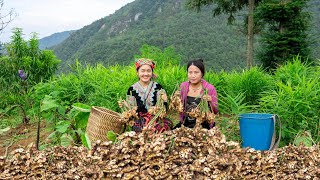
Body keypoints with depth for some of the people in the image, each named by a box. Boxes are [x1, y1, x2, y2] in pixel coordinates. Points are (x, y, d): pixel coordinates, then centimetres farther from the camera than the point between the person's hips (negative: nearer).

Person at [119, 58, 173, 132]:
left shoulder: (157, 87, 4)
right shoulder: (132, 89, 4)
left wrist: (164, 101, -15)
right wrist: (124, 106, -10)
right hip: (139, 120, -1)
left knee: (168, 123, -33)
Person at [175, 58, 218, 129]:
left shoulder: (210, 88, -9)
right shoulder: (183, 86, 0)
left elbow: (215, 111, -2)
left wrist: (210, 102, -21)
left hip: (203, 125, -3)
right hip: (185, 123, 3)